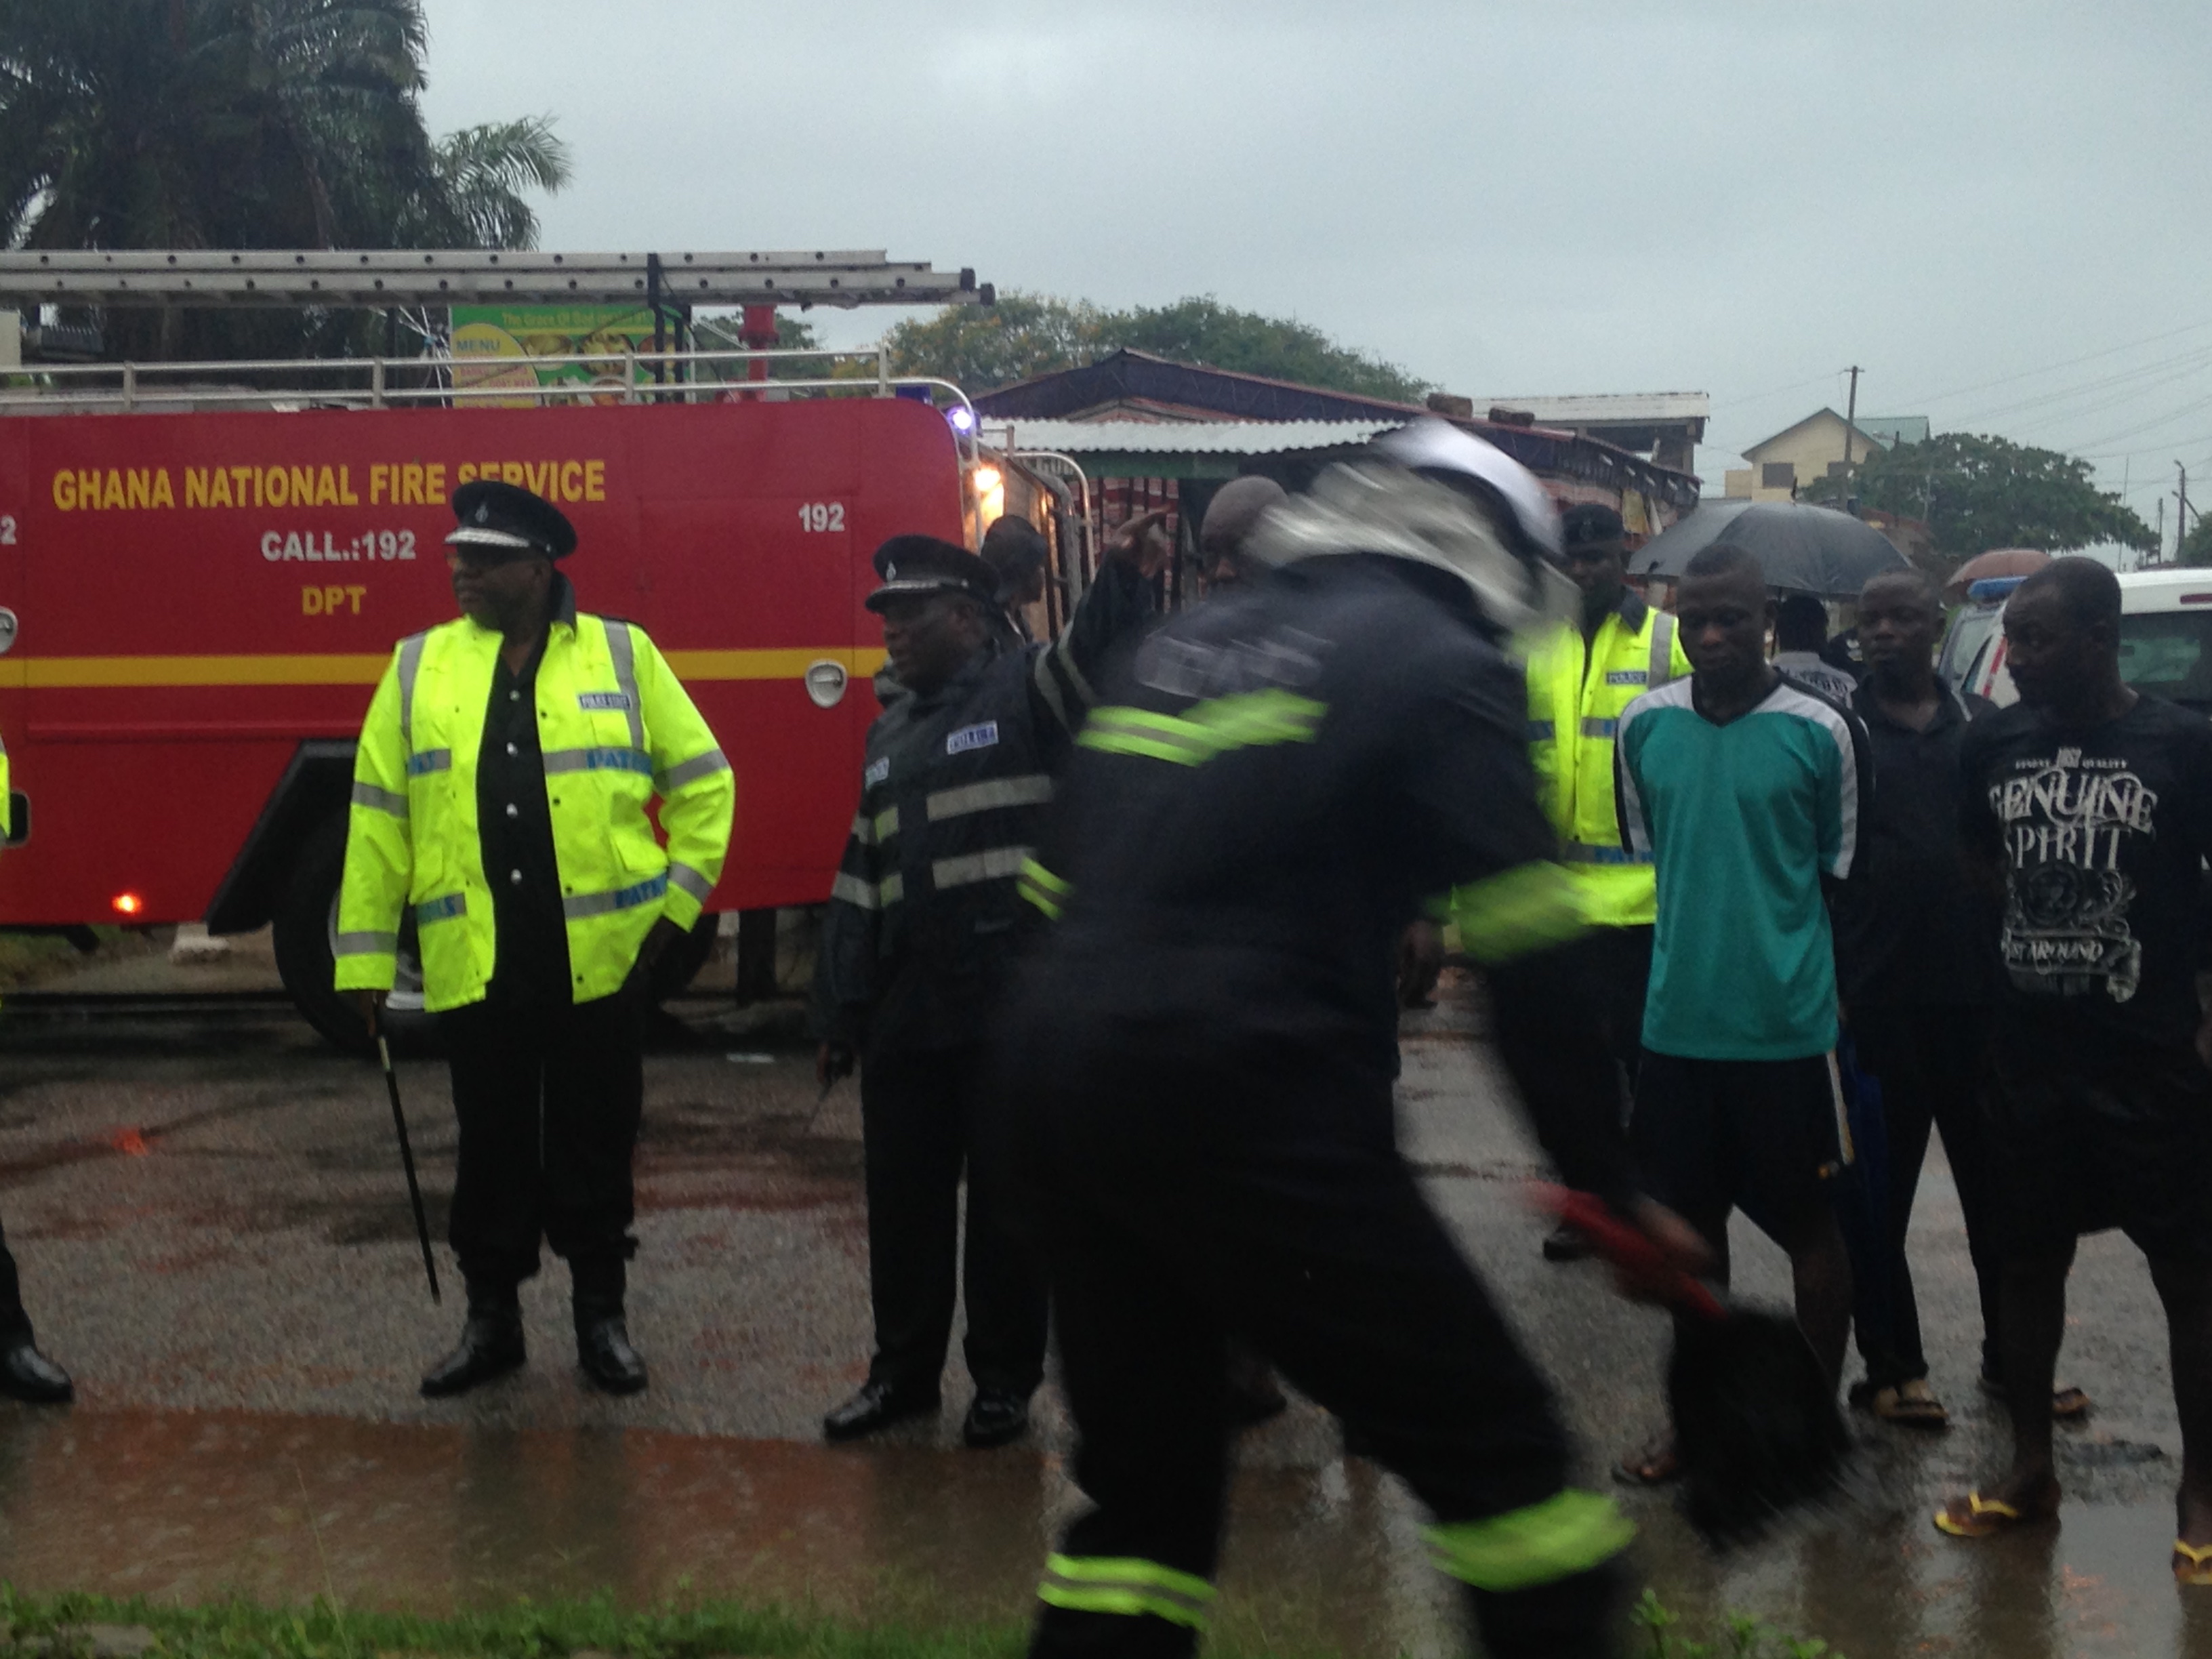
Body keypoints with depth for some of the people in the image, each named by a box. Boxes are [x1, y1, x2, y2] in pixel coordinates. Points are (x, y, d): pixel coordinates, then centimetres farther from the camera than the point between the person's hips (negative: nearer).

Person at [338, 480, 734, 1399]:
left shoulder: (622, 654, 1)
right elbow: (378, 815, 6)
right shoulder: (418, 666, 6)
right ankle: (490, 1316, 25)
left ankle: (602, 1315, 22)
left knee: (595, 1144, 8)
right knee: (492, 1146, 11)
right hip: (475, 966, 2)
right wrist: (365, 958, 3)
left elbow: (704, 782, 5)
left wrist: (678, 901, -1)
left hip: (601, 963, -1)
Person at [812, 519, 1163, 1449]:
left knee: (1008, 1199, 4)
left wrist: (1125, 581, -45)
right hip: (904, 1015, 6)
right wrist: (839, 1014, 17)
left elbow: (1094, 661, -24)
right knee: (902, 1200, 12)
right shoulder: (888, 737, 19)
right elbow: (860, 883, 20)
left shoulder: (1024, 693, -1)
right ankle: (903, 1372, 26)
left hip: (1015, 1006, -6)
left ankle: (1005, 1379, 17)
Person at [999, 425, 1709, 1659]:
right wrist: (1615, 1188, 2)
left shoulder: (1186, 643, 22)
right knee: (1498, 1450, 2)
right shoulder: (1448, 667, 3)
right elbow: (1531, 966, -4)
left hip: (1060, 1063, 7)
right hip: (1244, 1090, -7)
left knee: (1146, 1474, 18)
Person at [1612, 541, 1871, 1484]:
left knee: (1807, 1224, 9)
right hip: (1677, 1021, 4)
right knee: (1690, 1217, 13)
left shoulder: (1823, 732, -8)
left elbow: (1845, 875, 1)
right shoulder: (1645, 726, 2)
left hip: (1788, 1026, -3)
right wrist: (1691, 943, 10)